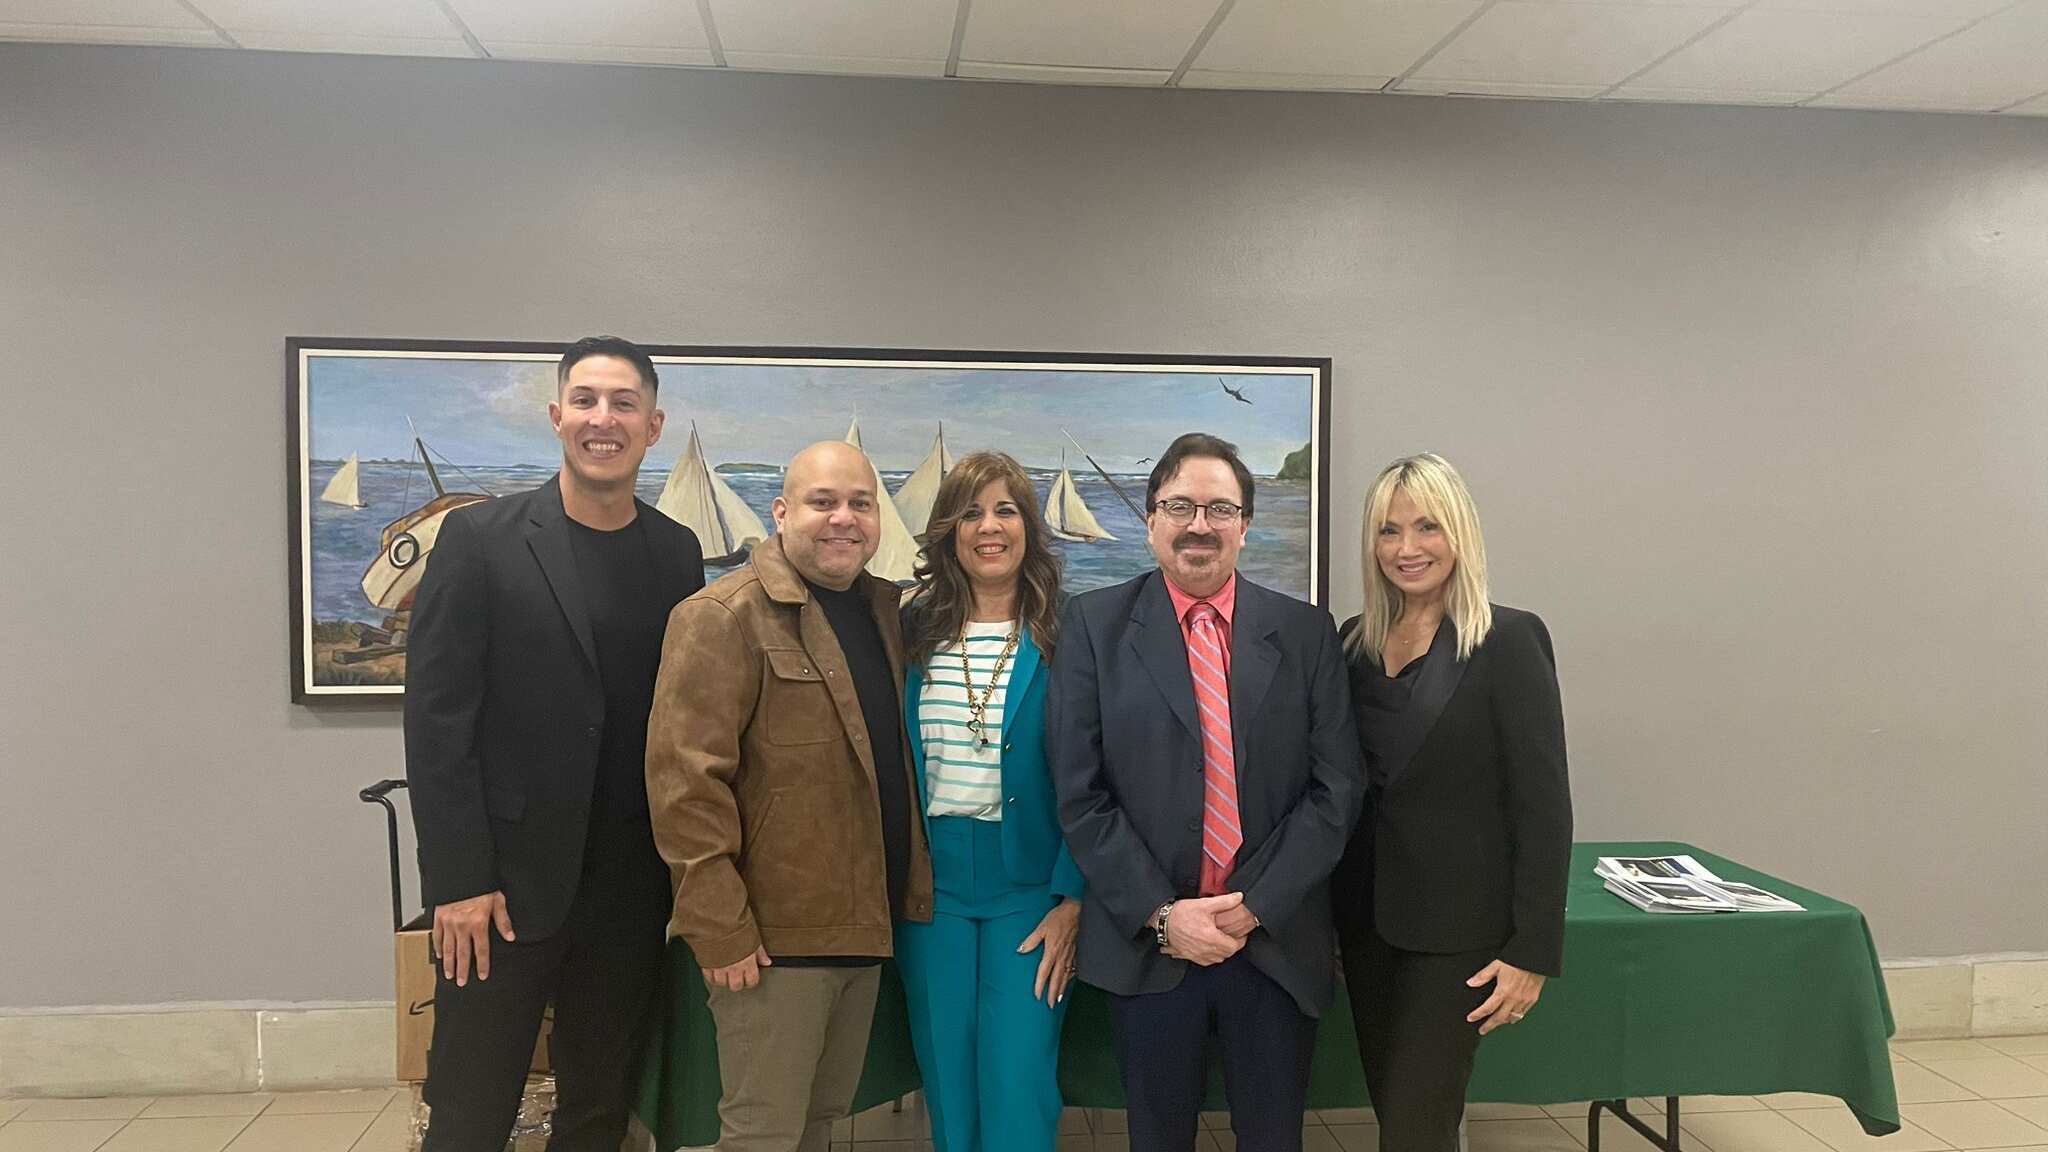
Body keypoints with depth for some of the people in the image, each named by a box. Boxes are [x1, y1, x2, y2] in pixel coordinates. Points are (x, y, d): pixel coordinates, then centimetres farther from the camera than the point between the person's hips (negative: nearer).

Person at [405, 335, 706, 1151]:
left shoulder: (676, 553, 5)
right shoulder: (481, 538, -5)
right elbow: (436, 718, -8)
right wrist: (457, 881, -12)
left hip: (628, 891, 3)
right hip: (504, 883, -3)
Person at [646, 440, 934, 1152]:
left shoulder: (885, 610, 11)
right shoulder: (724, 617, -12)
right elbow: (685, 778, -17)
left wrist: (908, 895, 11)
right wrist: (719, 926, -19)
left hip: (865, 928, 7)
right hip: (774, 934, -7)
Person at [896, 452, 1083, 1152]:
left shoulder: (1064, 636, -4)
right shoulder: (915, 629, 3)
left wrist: (1073, 901, -9)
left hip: (1028, 887, -2)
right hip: (930, 885, 3)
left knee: (1019, 1093, -2)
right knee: (947, 1086, 12)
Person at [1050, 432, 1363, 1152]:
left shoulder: (1305, 632, 3)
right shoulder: (1095, 626, -1)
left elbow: (1336, 788, -1)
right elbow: (1080, 795, -5)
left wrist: (1255, 906, -10)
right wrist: (1160, 915, -11)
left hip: (1277, 943, 1)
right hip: (1147, 944, -1)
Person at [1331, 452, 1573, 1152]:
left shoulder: (1509, 640, -10)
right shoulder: (1356, 641, 6)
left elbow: (1543, 806, -11)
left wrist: (1533, 950, -14)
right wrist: (1329, 909, 7)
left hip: (1458, 924, -5)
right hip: (1366, 914, 5)